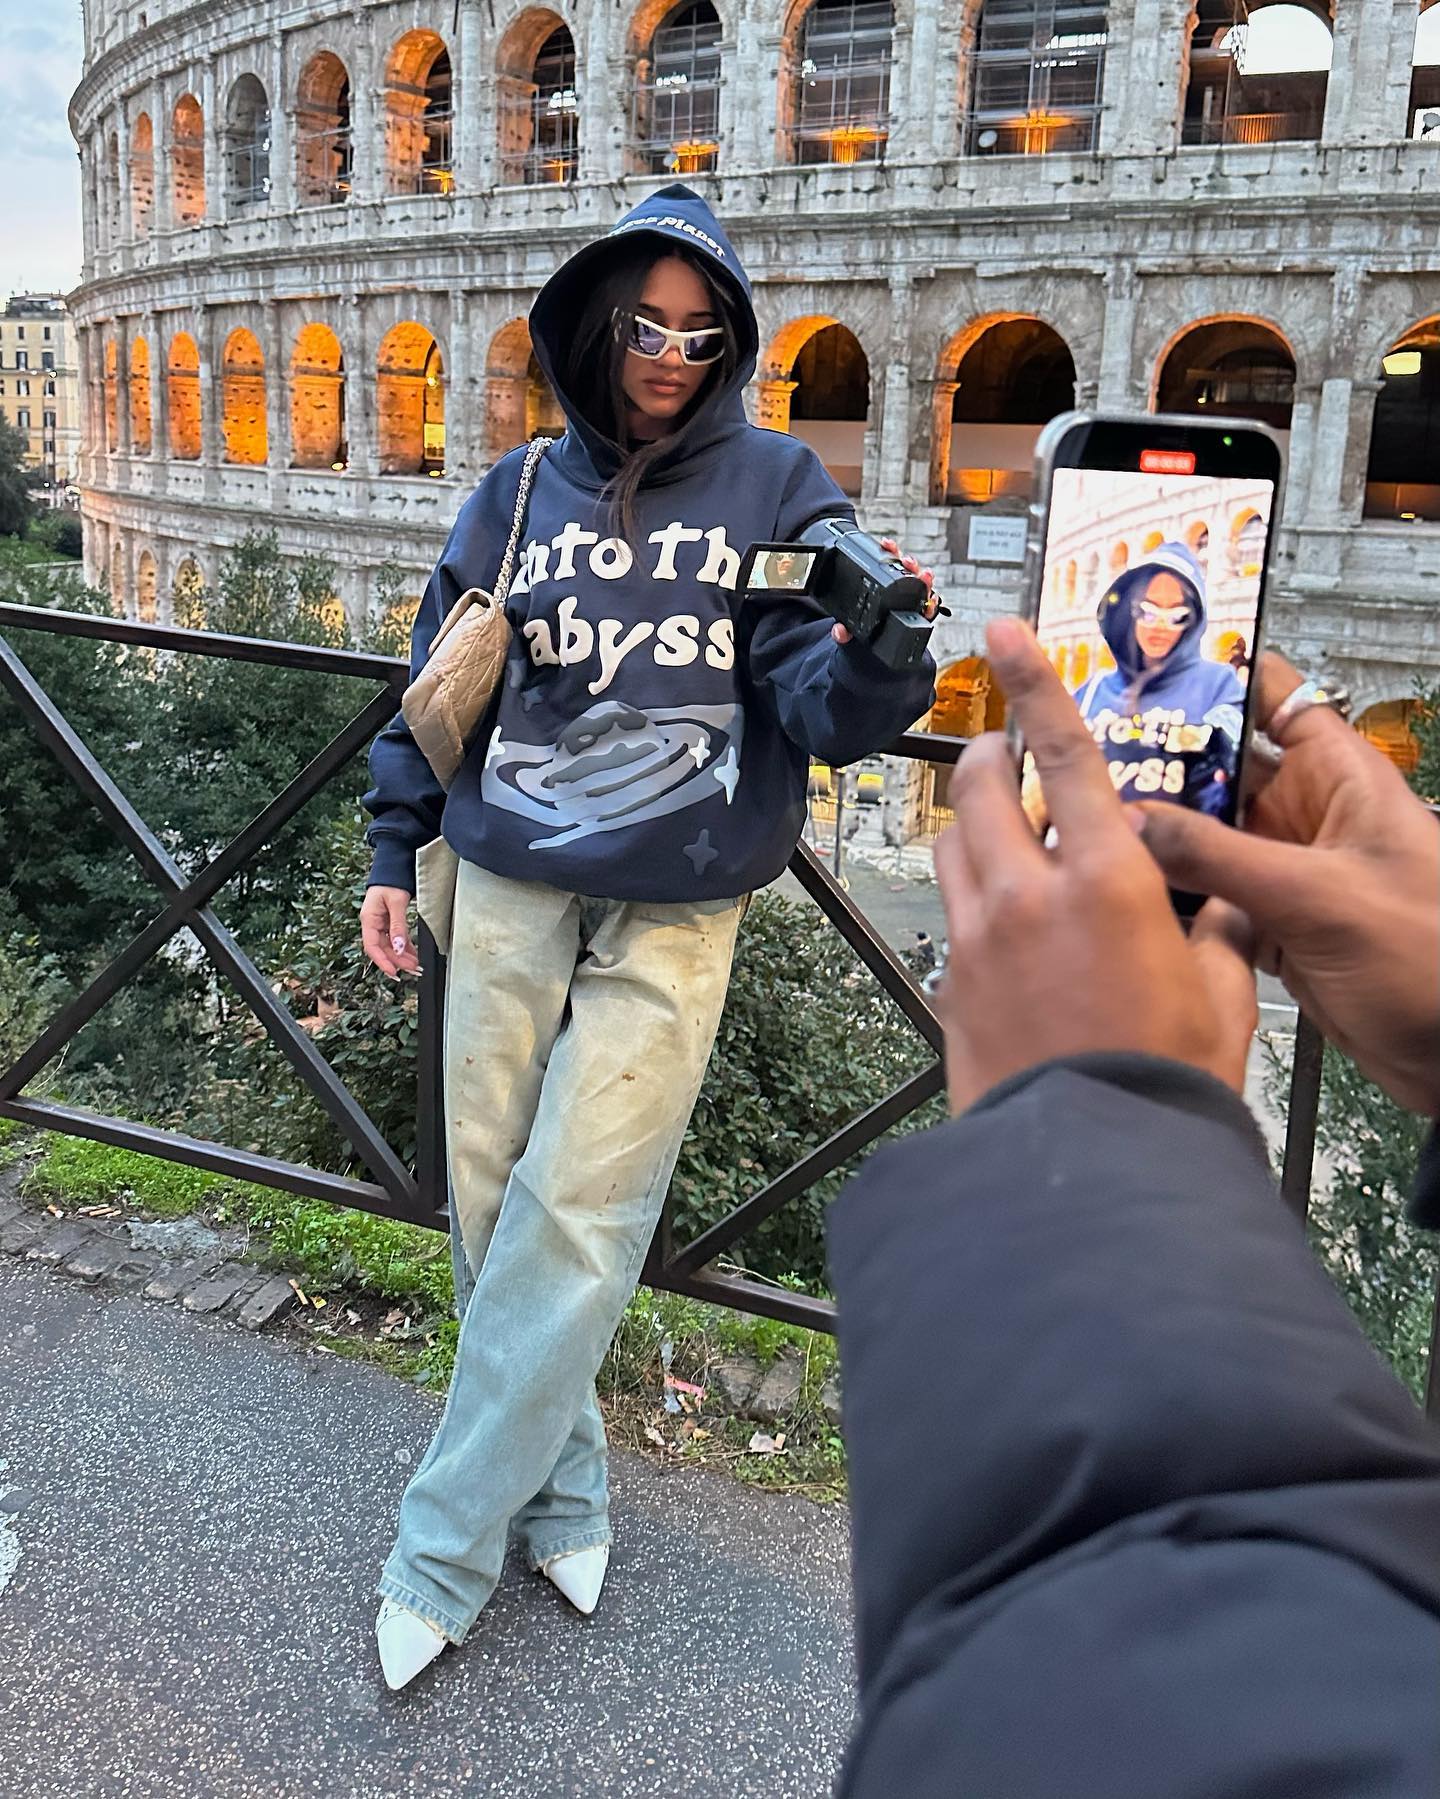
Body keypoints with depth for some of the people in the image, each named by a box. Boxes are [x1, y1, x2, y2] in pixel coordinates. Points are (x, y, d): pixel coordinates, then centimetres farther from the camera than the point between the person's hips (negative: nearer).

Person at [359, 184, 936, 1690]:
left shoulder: (775, 483, 1)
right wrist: (393, 853, 12)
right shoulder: (520, 492, 8)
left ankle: (443, 1547, 14)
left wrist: (877, 655, -29)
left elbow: (822, 707, -7)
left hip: (671, 915, -3)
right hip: (508, 896, 4)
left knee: (574, 1223, -3)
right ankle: (562, 1493, 27)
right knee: (492, 1207, 7)